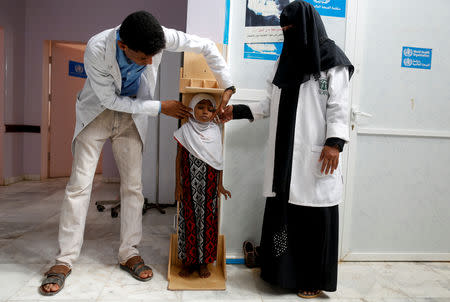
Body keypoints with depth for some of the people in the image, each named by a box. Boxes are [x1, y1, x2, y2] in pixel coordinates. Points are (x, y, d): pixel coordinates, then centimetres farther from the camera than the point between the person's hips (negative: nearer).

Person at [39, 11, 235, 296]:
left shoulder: (160, 37, -25)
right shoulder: (96, 49, -31)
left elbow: (207, 46, -13)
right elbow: (111, 99, -22)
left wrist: (228, 87, -16)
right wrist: (160, 107, -22)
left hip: (133, 114, 2)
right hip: (98, 111, -2)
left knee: (133, 186, 0)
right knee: (80, 184, -6)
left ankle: (129, 253, 13)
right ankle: (65, 260, 6)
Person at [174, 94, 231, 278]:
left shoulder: (215, 131, 3)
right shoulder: (185, 130, -1)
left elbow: (219, 159, 7)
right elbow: (179, 158, 2)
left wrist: (219, 184, 5)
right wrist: (178, 184, 0)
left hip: (209, 186, 1)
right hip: (189, 185, -1)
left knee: (208, 219, 6)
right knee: (189, 219, 5)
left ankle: (203, 261, 21)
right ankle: (188, 260, 20)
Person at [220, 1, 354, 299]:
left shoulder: (332, 60, 1)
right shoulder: (286, 59, 19)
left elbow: (338, 106, -5)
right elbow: (272, 103, 18)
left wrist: (335, 142, -17)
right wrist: (237, 111, 11)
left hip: (314, 154, -5)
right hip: (285, 153, 6)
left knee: (314, 215, -1)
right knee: (281, 211, 7)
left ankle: (314, 279, 14)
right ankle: (283, 269, 22)